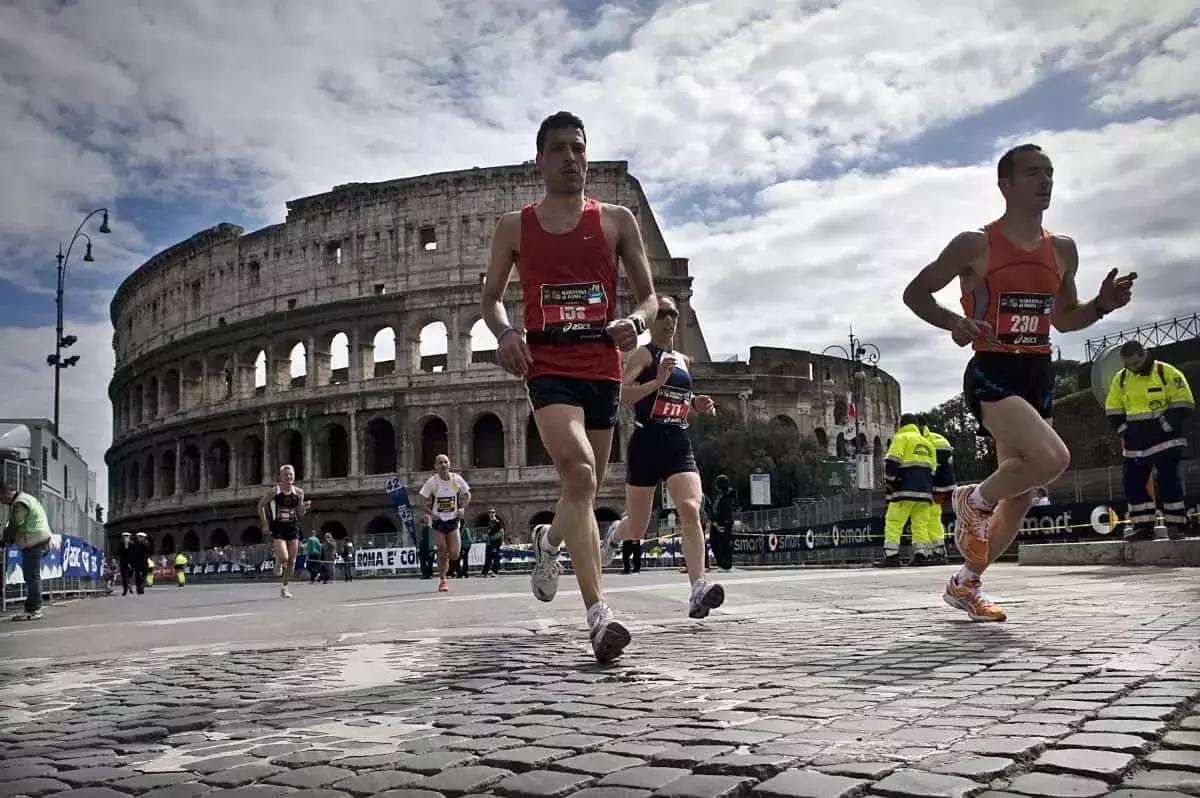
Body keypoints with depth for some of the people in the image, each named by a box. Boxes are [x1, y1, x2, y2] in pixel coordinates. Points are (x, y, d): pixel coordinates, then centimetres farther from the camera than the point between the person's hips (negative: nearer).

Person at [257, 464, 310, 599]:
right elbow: (261, 505, 4)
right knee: (284, 557, -19)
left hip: (293, 528, 4)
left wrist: (304, 507, -12)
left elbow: (299, 515, 8)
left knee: (292, 560, 3)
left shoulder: (298, 493, 3)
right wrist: (265, 523, -2)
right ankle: (278, 565, 19)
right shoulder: (274, 491, -7)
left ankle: (284, 587, 19)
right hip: (278, 528, -4)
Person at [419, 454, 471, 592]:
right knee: (442, 553, -4)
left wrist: (462, 508, -6)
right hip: (438, 521, -1)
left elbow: (467, 495, 10)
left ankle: (444, 570, 29)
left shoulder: (456, 479, -5)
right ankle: (442, 580, 17)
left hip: (453, 520, 2)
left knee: (454, 555, -6)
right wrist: (431, 513, -21)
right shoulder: (432, 482, -10)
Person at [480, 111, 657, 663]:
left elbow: (648, 296, 10)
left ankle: (549, 541, 48)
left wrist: (636, 320, -13)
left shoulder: (617, 221, 9)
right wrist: (504, 333, -8)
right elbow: (490, 299, 14)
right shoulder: (515, 227, 9)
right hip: (548, 366, -3)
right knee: (580, 474, -25)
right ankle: (599, 614, -27)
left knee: (586, 487, 13)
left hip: (603, 367, 3)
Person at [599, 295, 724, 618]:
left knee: (690, 510, -21)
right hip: (647, 444, -4)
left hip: (679, 444, 4)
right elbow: (621, 394, -18)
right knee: (636, 530, 9)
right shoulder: (643, 354, -4)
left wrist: (696, 405, 11)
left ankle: (698, 589, -27)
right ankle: (615, 533, 47)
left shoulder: (684, 360, 16)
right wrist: (657, 381, -28)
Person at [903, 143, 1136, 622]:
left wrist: (1103, 305, 2)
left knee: (1020, 496, 9)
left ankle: (965, 584, 27)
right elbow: (915, 292, -2)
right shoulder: (976, 245, -5)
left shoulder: (1062, 251, 12)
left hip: (1039, 376, 7)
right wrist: (954, 322, -20)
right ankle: (974, 501, 1)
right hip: (992, 373, -7)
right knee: (1052, 458, -29)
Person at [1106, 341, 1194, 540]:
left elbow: (1184, 404, -9)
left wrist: (1165, 426, -15)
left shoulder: (1167, 373, -9)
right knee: (1134, 483, 4)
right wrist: (1124, 431, 1)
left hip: (1165, 440, -5)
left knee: (1168, 482, -8)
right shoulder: (1120, 379, 7)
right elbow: (1113, 410, 12)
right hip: (1136, 443, 6)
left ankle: (1177, 525, 1)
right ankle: (1143, 526, 11)